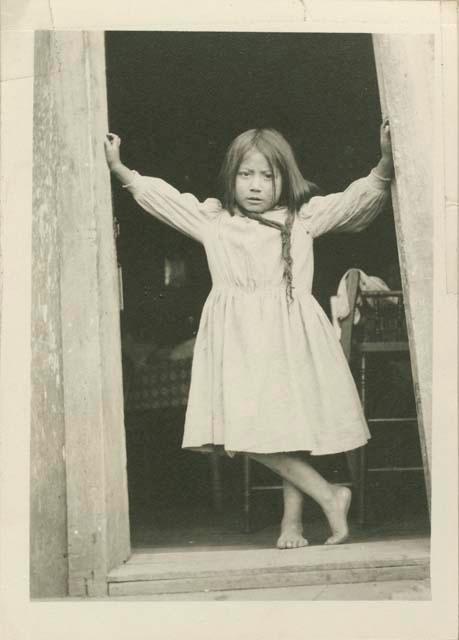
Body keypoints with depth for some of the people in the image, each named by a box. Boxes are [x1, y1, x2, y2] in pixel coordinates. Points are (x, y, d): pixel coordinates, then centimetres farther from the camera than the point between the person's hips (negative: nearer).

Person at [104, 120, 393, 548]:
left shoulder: (304, 217, 7)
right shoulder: (211, 220, 12)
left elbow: (361, 198, 1)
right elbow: (158, 196, 15)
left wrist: (386, 163, -15)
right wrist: (118, 168, 9)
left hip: (289, 336, -1)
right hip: (239, 340, 2)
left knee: (292, 426, -1)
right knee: (247, 431, -6)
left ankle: (292, 518, 13)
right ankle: (328, 495, 5)